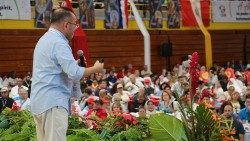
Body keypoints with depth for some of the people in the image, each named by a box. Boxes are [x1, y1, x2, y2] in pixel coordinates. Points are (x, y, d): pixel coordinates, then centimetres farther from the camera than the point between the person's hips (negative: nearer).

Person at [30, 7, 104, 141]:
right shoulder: (59, 43, -13)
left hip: (40, 101, 10)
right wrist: (95, 69, -5)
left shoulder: (44, 40, 18)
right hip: (53, 102, -10)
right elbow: (74, 73, -20)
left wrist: (74, 63, 15)